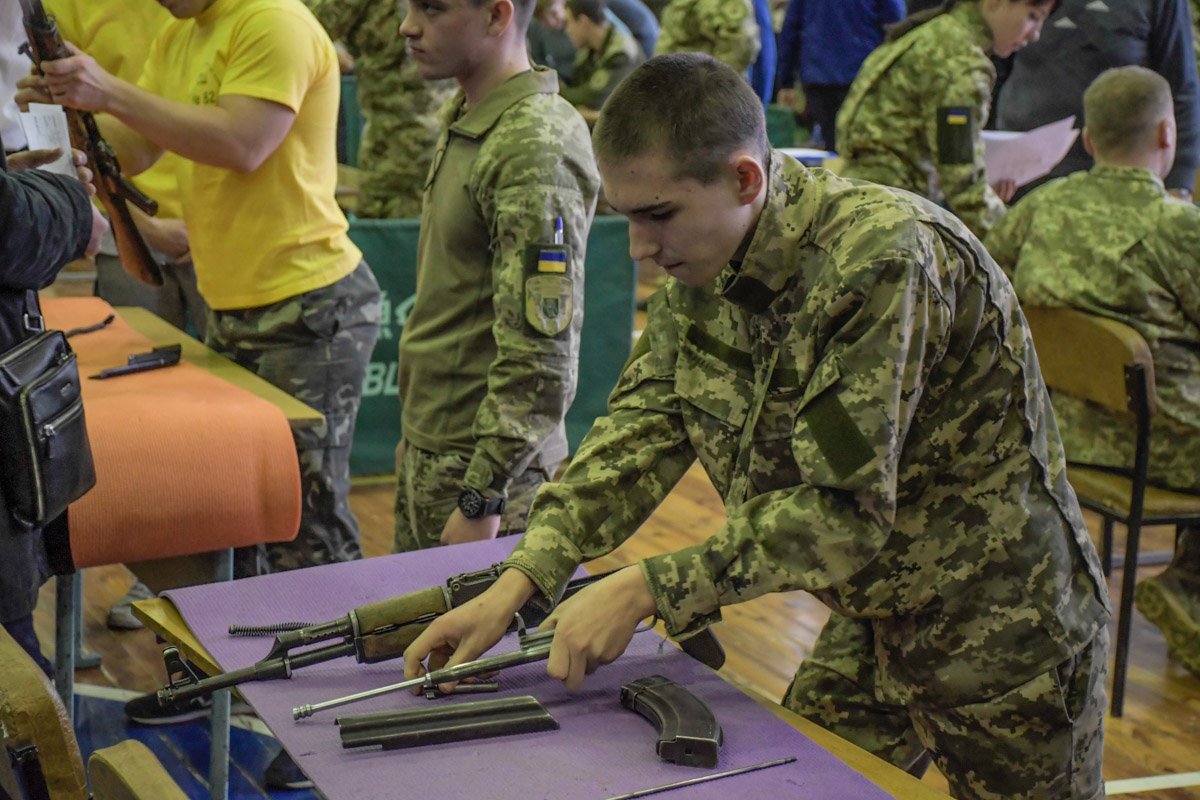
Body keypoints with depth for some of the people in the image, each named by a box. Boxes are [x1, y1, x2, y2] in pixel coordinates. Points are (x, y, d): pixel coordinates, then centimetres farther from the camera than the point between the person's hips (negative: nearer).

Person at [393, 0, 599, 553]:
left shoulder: (535, 151, -22)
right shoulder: (466, 122, 8)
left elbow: (543, 355, -24)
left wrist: (482, 500, -21)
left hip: (482, 466, -9)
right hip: (426, 448, 9)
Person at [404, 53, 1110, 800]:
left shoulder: (885, 257, -30)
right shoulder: (703, 271, -5)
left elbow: (843, 510, -31)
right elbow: (641, 432, -3)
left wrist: (643, 590, -30)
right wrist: (514, 585, -15)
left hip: (1002, 633, -7)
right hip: (871, 622, 7)